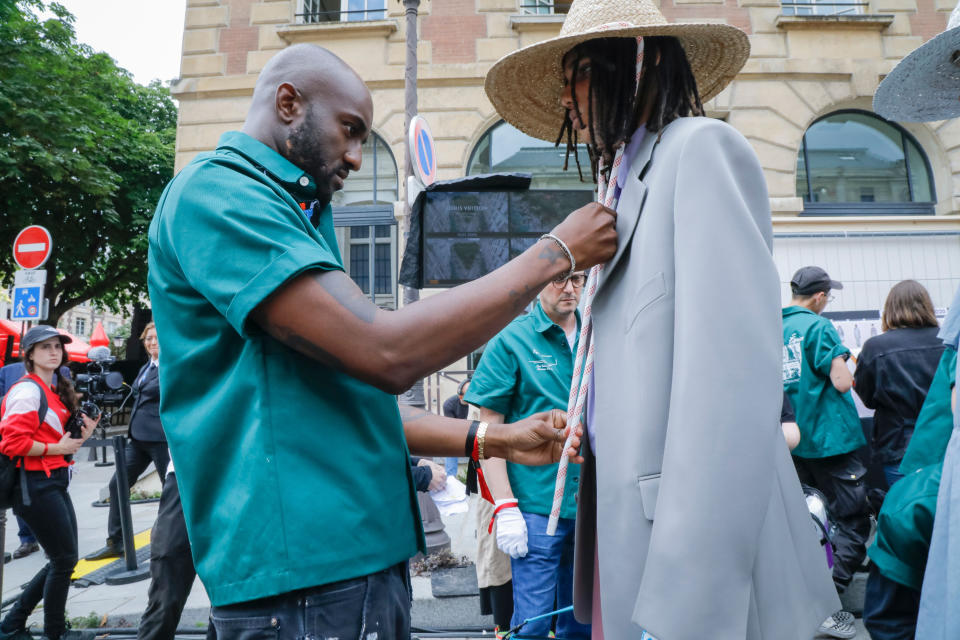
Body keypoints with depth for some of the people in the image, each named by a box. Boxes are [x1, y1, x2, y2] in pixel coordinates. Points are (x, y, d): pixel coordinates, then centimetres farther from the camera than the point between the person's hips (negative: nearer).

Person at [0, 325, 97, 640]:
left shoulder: (56, 390, 14)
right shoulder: (27, 391, -14)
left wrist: (81, 435, 2)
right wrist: (57, 448, -16)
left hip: (54, 483, 9)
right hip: (35, 486, -9)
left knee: (64, 559, 15)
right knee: (65, 559, 0)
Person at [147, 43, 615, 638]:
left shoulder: (293, 218, 18)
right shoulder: (216, 192, -13)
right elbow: (386, 354, -25)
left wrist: (493, 440, 7)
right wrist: (556, 252, -16)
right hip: (302, 573, -9)